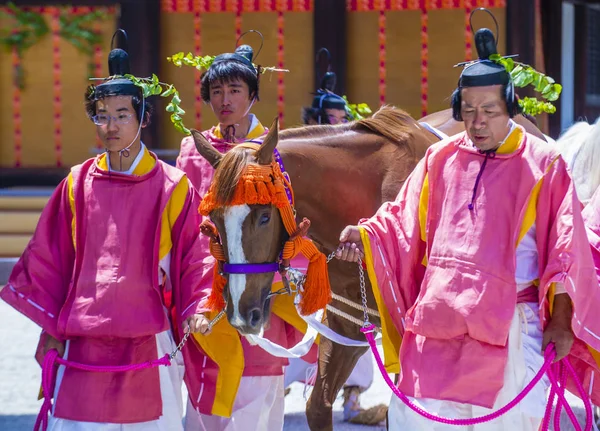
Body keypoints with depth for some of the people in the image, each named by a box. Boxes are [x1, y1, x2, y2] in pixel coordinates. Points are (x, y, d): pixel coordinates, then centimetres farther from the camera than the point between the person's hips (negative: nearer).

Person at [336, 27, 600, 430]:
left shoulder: (543, 165, -1)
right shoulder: (440, 158, 8)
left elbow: (564, 252, -1)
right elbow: (403, 223, 10)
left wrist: (561, 321, -5)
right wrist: (365, 235, -10)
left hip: (508, 327, -3)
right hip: (437, 321, 3)